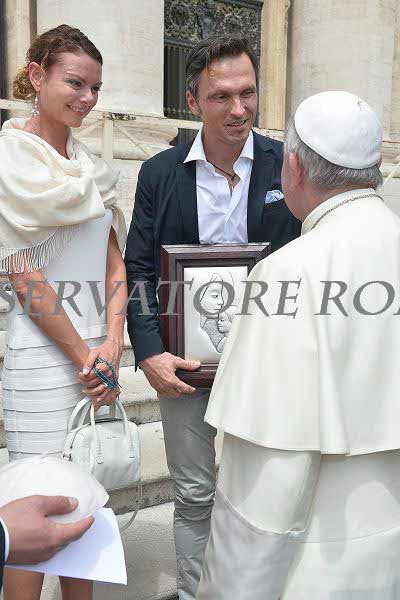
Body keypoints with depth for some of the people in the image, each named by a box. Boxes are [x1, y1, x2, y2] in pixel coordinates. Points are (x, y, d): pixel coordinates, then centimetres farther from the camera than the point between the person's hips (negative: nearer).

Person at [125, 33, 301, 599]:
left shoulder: (289, 166, -4)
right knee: (194, 496, 13)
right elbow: (138, 269, 0)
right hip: (185, 360, 1)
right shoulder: (159, 172, -1)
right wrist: (150, 354, -11)